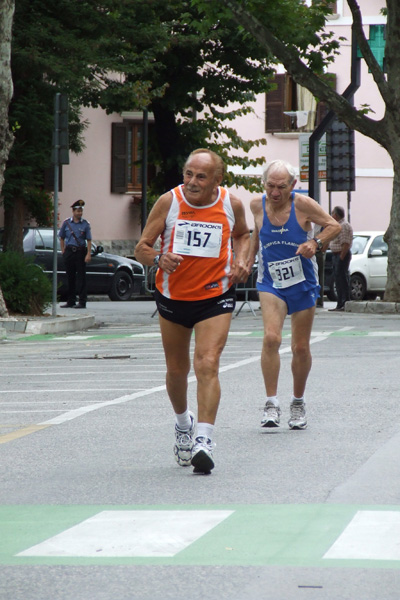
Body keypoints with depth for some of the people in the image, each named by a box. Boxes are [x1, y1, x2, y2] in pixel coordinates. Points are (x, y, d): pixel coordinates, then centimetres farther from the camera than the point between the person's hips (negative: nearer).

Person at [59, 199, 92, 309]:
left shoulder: (85, 224, 2)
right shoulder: (66, 223, 7)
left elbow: (89, 240, 0)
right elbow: (61, 238, 13)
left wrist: (88, 254, -9)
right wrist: (63, 251, 5)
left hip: (80, 252, -2)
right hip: (69, 252, 2)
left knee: (81, 277, -5)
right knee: (70, 277, 7)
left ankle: (82, 301, -4)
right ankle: (70, 301, 15)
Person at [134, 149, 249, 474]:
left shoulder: (231, 204, -6)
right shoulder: (169, 201, -10)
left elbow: (242, 234, 16)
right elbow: (142, 247, -6)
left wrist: (240, 260, -3)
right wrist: (159, 258, -27)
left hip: (216, 297, -1)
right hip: (173, 297, 2)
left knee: (207, 365, -18)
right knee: (177, 370, 14)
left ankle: (204, 440, -22)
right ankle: (183, 422, 43)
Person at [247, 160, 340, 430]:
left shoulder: (302, 204, -14)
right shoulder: (258, 205, -5)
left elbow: (333, 225, -4)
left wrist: (316, 243, -20)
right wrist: (250, 258, 17)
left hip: (303, 283, 0)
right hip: (271, 283, 1)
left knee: (301, 347, 7)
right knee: (271, 338, -21)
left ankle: (298, 403, 27)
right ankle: (272, 404, -17)